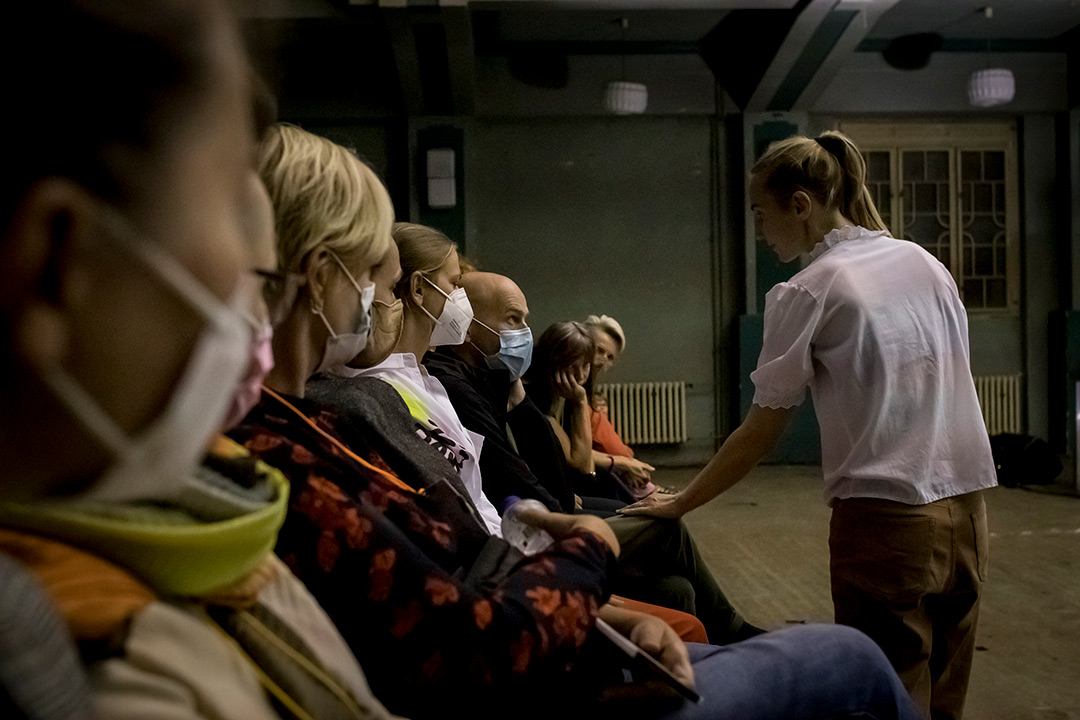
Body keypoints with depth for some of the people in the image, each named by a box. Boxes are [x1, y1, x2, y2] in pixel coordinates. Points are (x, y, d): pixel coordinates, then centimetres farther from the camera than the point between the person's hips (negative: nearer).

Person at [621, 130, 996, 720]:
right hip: (964, 509, 6)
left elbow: (760, 433, -7)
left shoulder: (806, 294, -8)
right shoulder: (924, 262, 9)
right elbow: (949, 381, 13)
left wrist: (678, 505, 3)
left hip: (886, 521, -6)